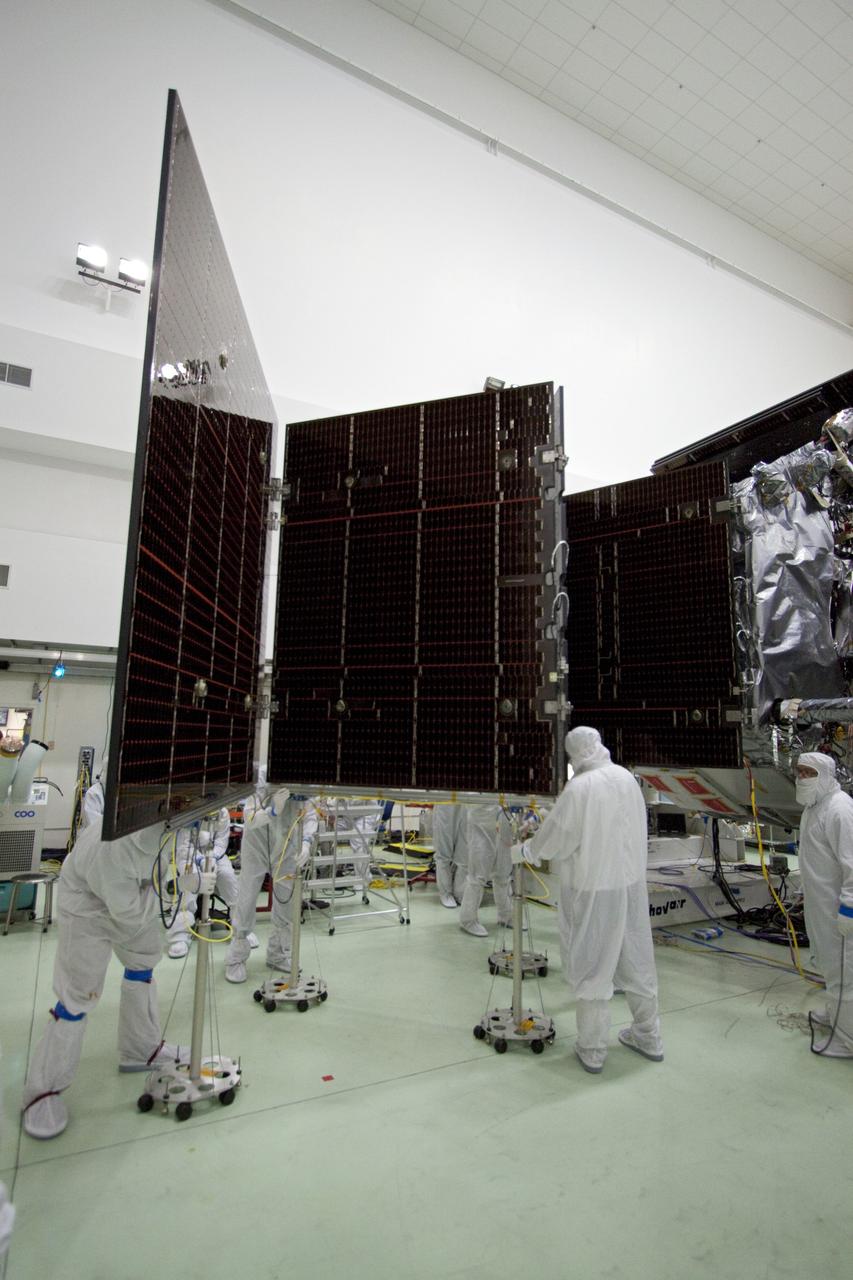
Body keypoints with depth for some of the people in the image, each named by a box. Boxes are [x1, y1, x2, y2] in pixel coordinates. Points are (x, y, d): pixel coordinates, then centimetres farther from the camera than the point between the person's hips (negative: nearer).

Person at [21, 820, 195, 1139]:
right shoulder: (111, 849, -46)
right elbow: (130, 910, -32)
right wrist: (183, 883, -34)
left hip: (138, 892, 7)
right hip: (88, 902, -6)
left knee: (143, 966, 18)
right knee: (79, 994, 0)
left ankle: (141, 1050, 38)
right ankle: (44, 1091, 21)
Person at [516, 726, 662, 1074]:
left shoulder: (578, 788, -22)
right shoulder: (627, 777, -2)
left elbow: (555, 838, -15)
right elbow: (631, 830, 9)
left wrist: (522, 851, 2)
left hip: (593, 890, -6)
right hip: (631, 883, 6)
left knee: (592, 965, 9)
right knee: (635, 960, 20)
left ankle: (592, 1050, 24)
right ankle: (648, 1037, 37)